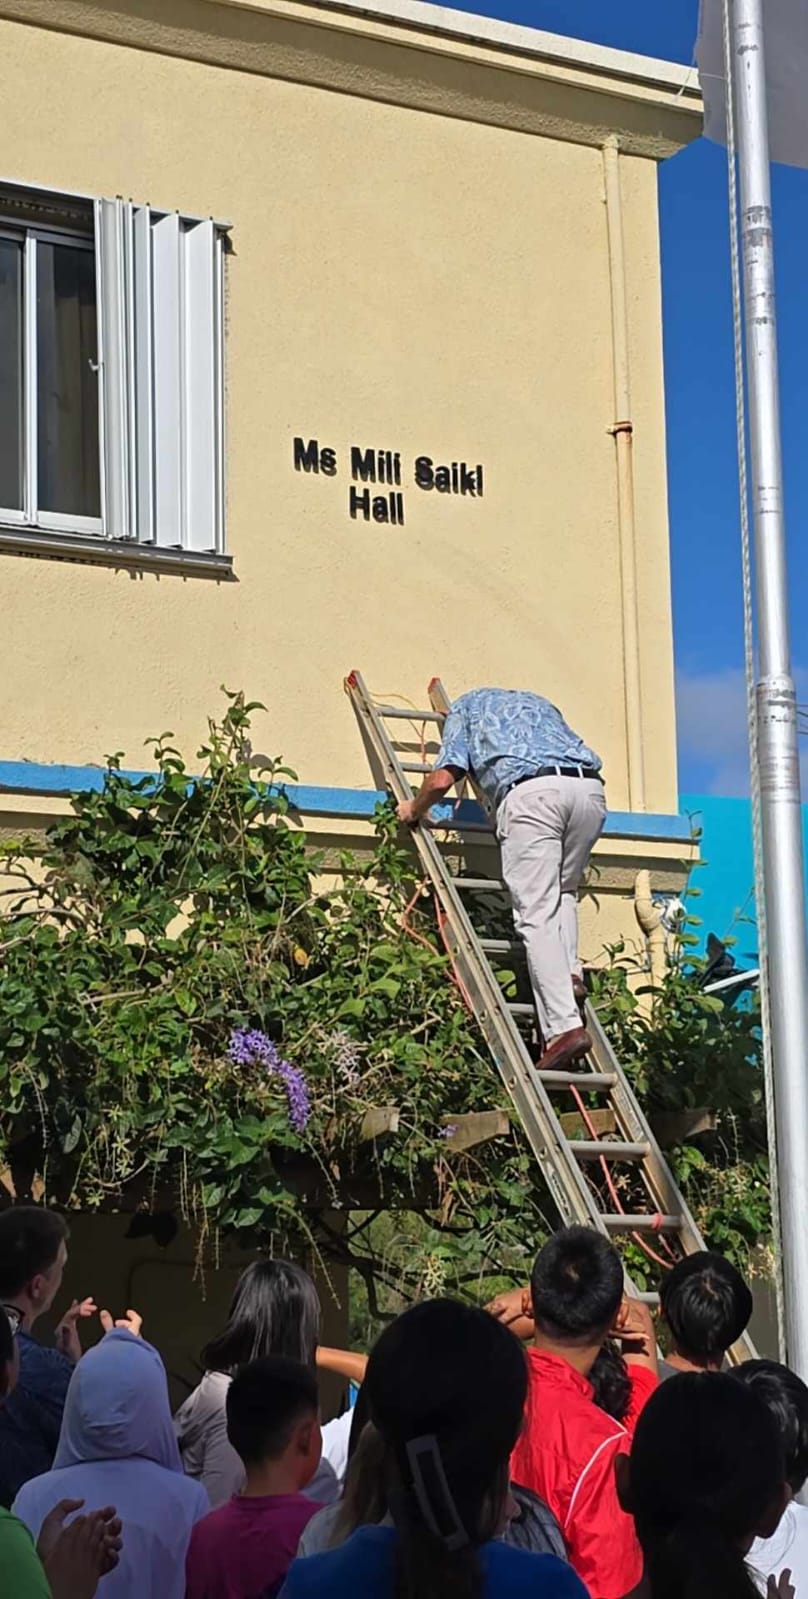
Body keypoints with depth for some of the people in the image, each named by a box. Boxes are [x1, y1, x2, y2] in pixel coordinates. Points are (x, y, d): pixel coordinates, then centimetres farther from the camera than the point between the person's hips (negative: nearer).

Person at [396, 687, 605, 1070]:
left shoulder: (467, 705, 26)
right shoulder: (537, 702, 40)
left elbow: (442, 779, 13)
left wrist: (414, 810, 33)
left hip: (531, 792, -5)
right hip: (589, 787, 5)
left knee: (536, 914, -7)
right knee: (563, 891, 26)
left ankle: (563, 1026, -19)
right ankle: (569, 973, 3)